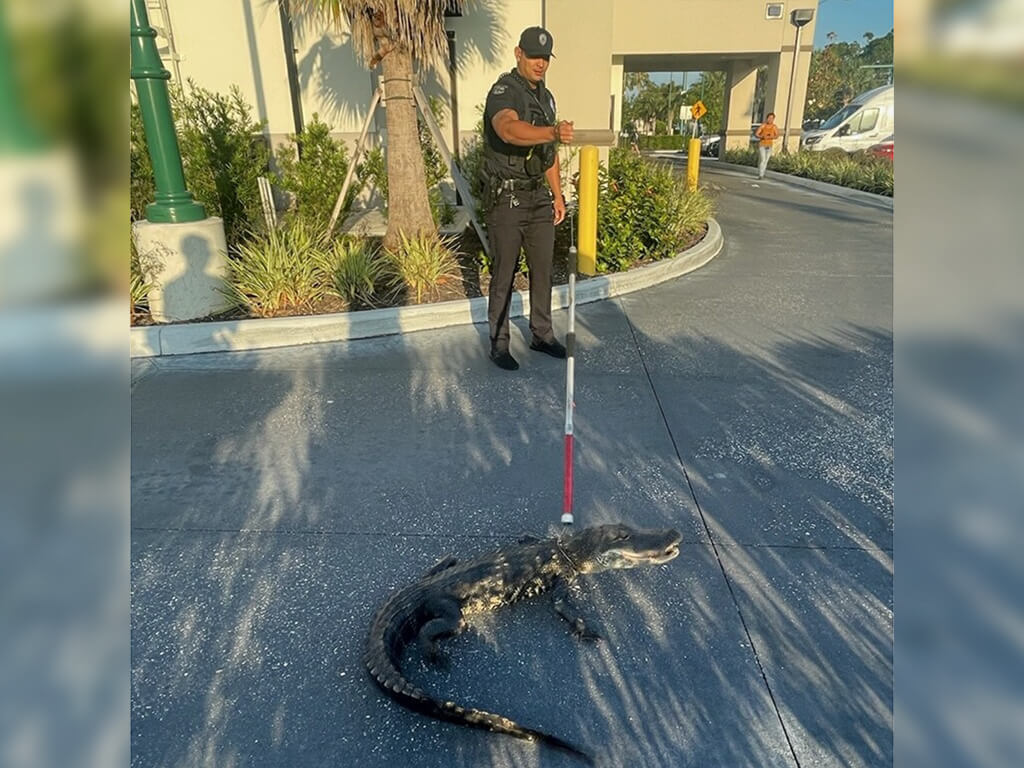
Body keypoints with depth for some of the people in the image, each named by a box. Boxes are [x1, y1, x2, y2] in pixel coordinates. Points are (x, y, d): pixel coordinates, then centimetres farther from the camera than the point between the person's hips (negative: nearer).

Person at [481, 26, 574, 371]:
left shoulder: (546, 97, 14)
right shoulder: (503, 91, -12)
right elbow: (509, 130, -36)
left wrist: (557, 194, 18)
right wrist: (554, 131, -50)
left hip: (539, 197, 8)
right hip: (506, 199, -8)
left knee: (543, 270, 12)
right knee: (504, 274, -1)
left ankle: (541, 334, 27)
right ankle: (499, 344, 11)